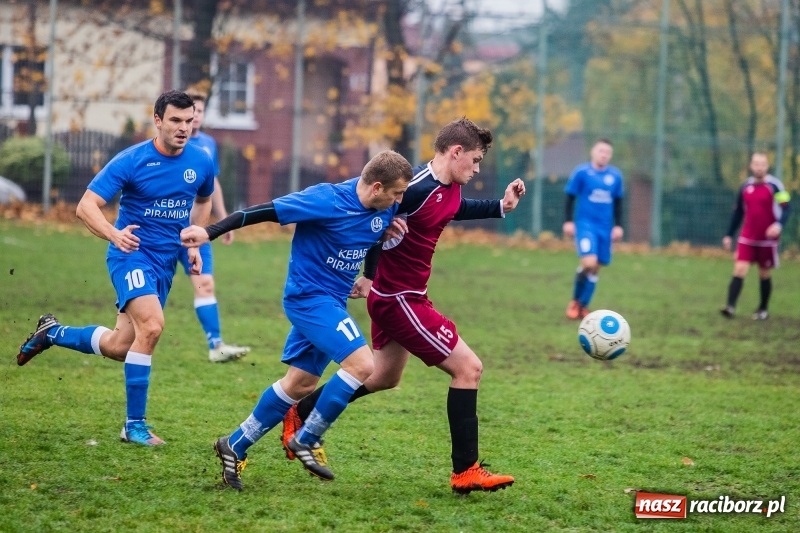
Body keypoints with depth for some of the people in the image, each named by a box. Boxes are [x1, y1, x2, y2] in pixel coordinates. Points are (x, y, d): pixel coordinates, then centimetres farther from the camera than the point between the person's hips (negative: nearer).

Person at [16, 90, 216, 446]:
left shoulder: (201, 162, 0)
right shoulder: (131, 162, -15)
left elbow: (203, 201, 23)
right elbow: (86, 207, -17)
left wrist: (194, 243, 12)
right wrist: (114, 234, -35)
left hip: (165, 264, 6)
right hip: (132, 254, -6)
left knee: (119, 346, 9)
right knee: (151, 325, -27)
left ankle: (52, 333, 37)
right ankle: (134, 425, -19)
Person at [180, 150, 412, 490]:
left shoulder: (384, 209, 0)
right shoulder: (326, 200, -22)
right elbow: (265, 212, -20)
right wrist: (211, 233, -22)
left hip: (331, 302, 9)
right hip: (310, 296, -9)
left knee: (299, 384, 13)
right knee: (361, 363, -20)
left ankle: (235, 446, 25)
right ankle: (307, 440, -6)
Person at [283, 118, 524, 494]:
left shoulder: (449, 189, 3)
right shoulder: (418, 189, -26)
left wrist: (501, 206, 15)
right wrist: (367, 275, -17)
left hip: (405, 296, 11)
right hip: (398, 299, -11)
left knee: (383, 377, 27)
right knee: (468, 367, -10)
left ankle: (300, 415, 40)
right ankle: (465, 472, -5)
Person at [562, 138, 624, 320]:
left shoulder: (615, 176, 5)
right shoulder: (581, 172, -5)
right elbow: (570, 197, 1)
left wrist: (618, 225, 11)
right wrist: (567, 221, -5)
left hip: (605, 228, 4)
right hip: (585, 224, -4)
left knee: (595, 268, 7)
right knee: (589, 262, -21)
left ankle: (583, 306, 20)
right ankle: (575, 301, 0)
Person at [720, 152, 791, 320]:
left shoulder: (775, 186, -7)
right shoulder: (745, 187, 7)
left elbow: (785, 209, -11)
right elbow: (737, 212, 16)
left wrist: (778, 224, -30)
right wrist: (729, 235, 15)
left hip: (767, 240, -3)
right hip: (747, 238, 3)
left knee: (765, 274, 8)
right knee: (739, 270, -11)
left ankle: (763, 309, 23)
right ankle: (730, 307, -18)